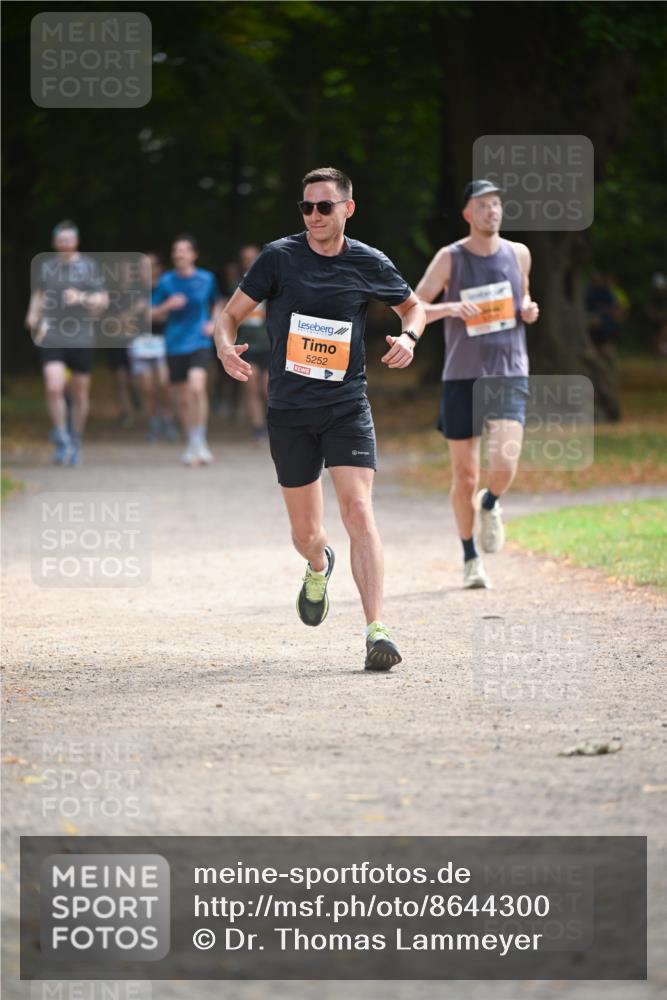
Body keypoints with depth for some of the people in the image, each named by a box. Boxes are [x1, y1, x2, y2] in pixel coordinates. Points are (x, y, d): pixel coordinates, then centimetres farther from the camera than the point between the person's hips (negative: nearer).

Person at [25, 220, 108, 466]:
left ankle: (75, 442, 25)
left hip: (81, 339, 0)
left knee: (80, 394, 7)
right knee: (54, 387, -17)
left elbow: (103, 300, 1)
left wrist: (82, 298, -16)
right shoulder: (45, 266, 9)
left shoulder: (89, 266, 2)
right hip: (51, 337, 0)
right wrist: (33, 315, 3)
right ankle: (62, 439, -3)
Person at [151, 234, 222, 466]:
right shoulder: (166, 282, 1)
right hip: (175, 346, 2)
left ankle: (200, 440, -14)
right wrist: (168, 306, -14)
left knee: (197, 387, -24)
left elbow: (216, 304, 20)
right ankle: (192, 446, 23)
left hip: (199, 344, -2)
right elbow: (152, 314, 5)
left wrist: (213, 323, 2)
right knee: (183, 399, 8)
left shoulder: (207, 279, 1)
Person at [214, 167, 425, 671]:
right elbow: (231, 313, 2)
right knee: (305, 533, 7)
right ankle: (319, 567, 46)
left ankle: (377, 629, -23)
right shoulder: (279, 257, -2)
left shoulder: (369, 264, 0)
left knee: (358, 508, -19)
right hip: (289, 409, 1)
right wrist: (226, 346, -20)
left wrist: (409, 337, -4)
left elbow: (413, 306, 18)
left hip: (347, 405, -1)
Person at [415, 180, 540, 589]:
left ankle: (491, 504, 19)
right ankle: (471, 559, 21)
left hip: (510, 375, 1)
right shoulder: (450, 258, -2)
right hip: (462, 376, -1)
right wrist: (450, 308, -23)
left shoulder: (518, 254, 7)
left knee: (505, 465, -17)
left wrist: (529, 310, 2)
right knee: (465, 475, 4)